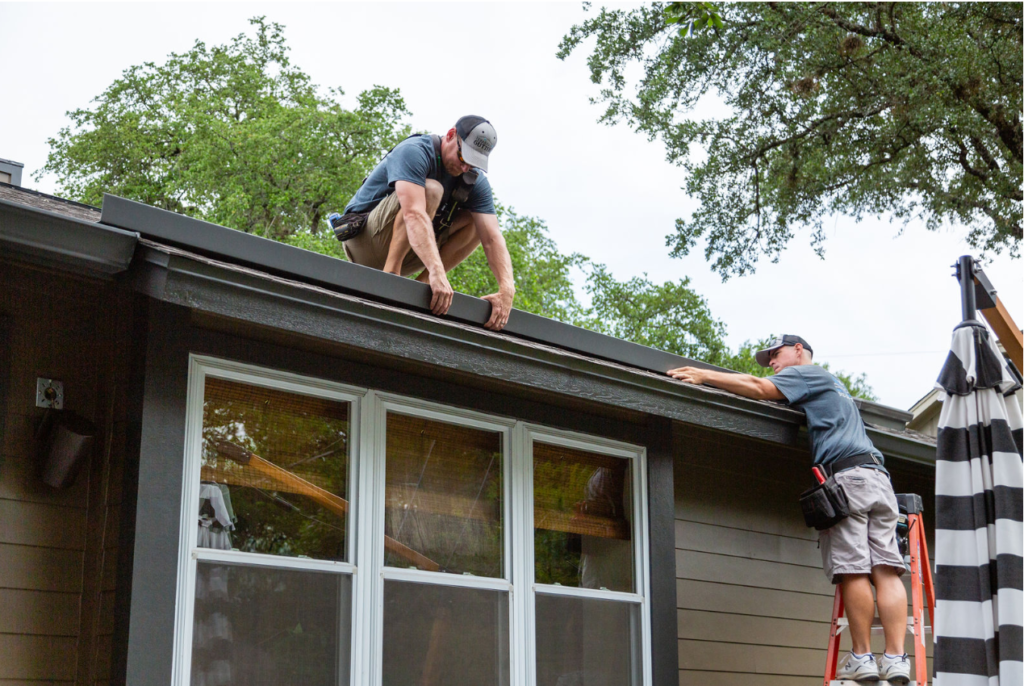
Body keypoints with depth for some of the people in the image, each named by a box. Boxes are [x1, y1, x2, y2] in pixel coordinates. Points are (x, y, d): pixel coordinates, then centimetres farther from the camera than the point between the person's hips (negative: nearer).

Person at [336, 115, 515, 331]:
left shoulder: (475, 181, -4)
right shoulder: (414, 153, -23)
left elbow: (492, 238, -13)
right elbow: (414, 214, -39)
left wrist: (507, 290, -30)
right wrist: (437, 272, -51)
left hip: (410, 250, 7)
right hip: (363, 238, -7)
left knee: (476, 220, -5)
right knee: (431, 190, -28)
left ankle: (422, 283, -10)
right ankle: (390, 273, -28)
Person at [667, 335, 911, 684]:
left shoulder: (808, 372, 11)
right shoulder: (833, 384, 37)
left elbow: (759, 388, -2)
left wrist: (703, 375, 1)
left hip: (845, 474, -8)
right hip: (877, 475, 8)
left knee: (853, 570, -8)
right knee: (886, 569, -5)